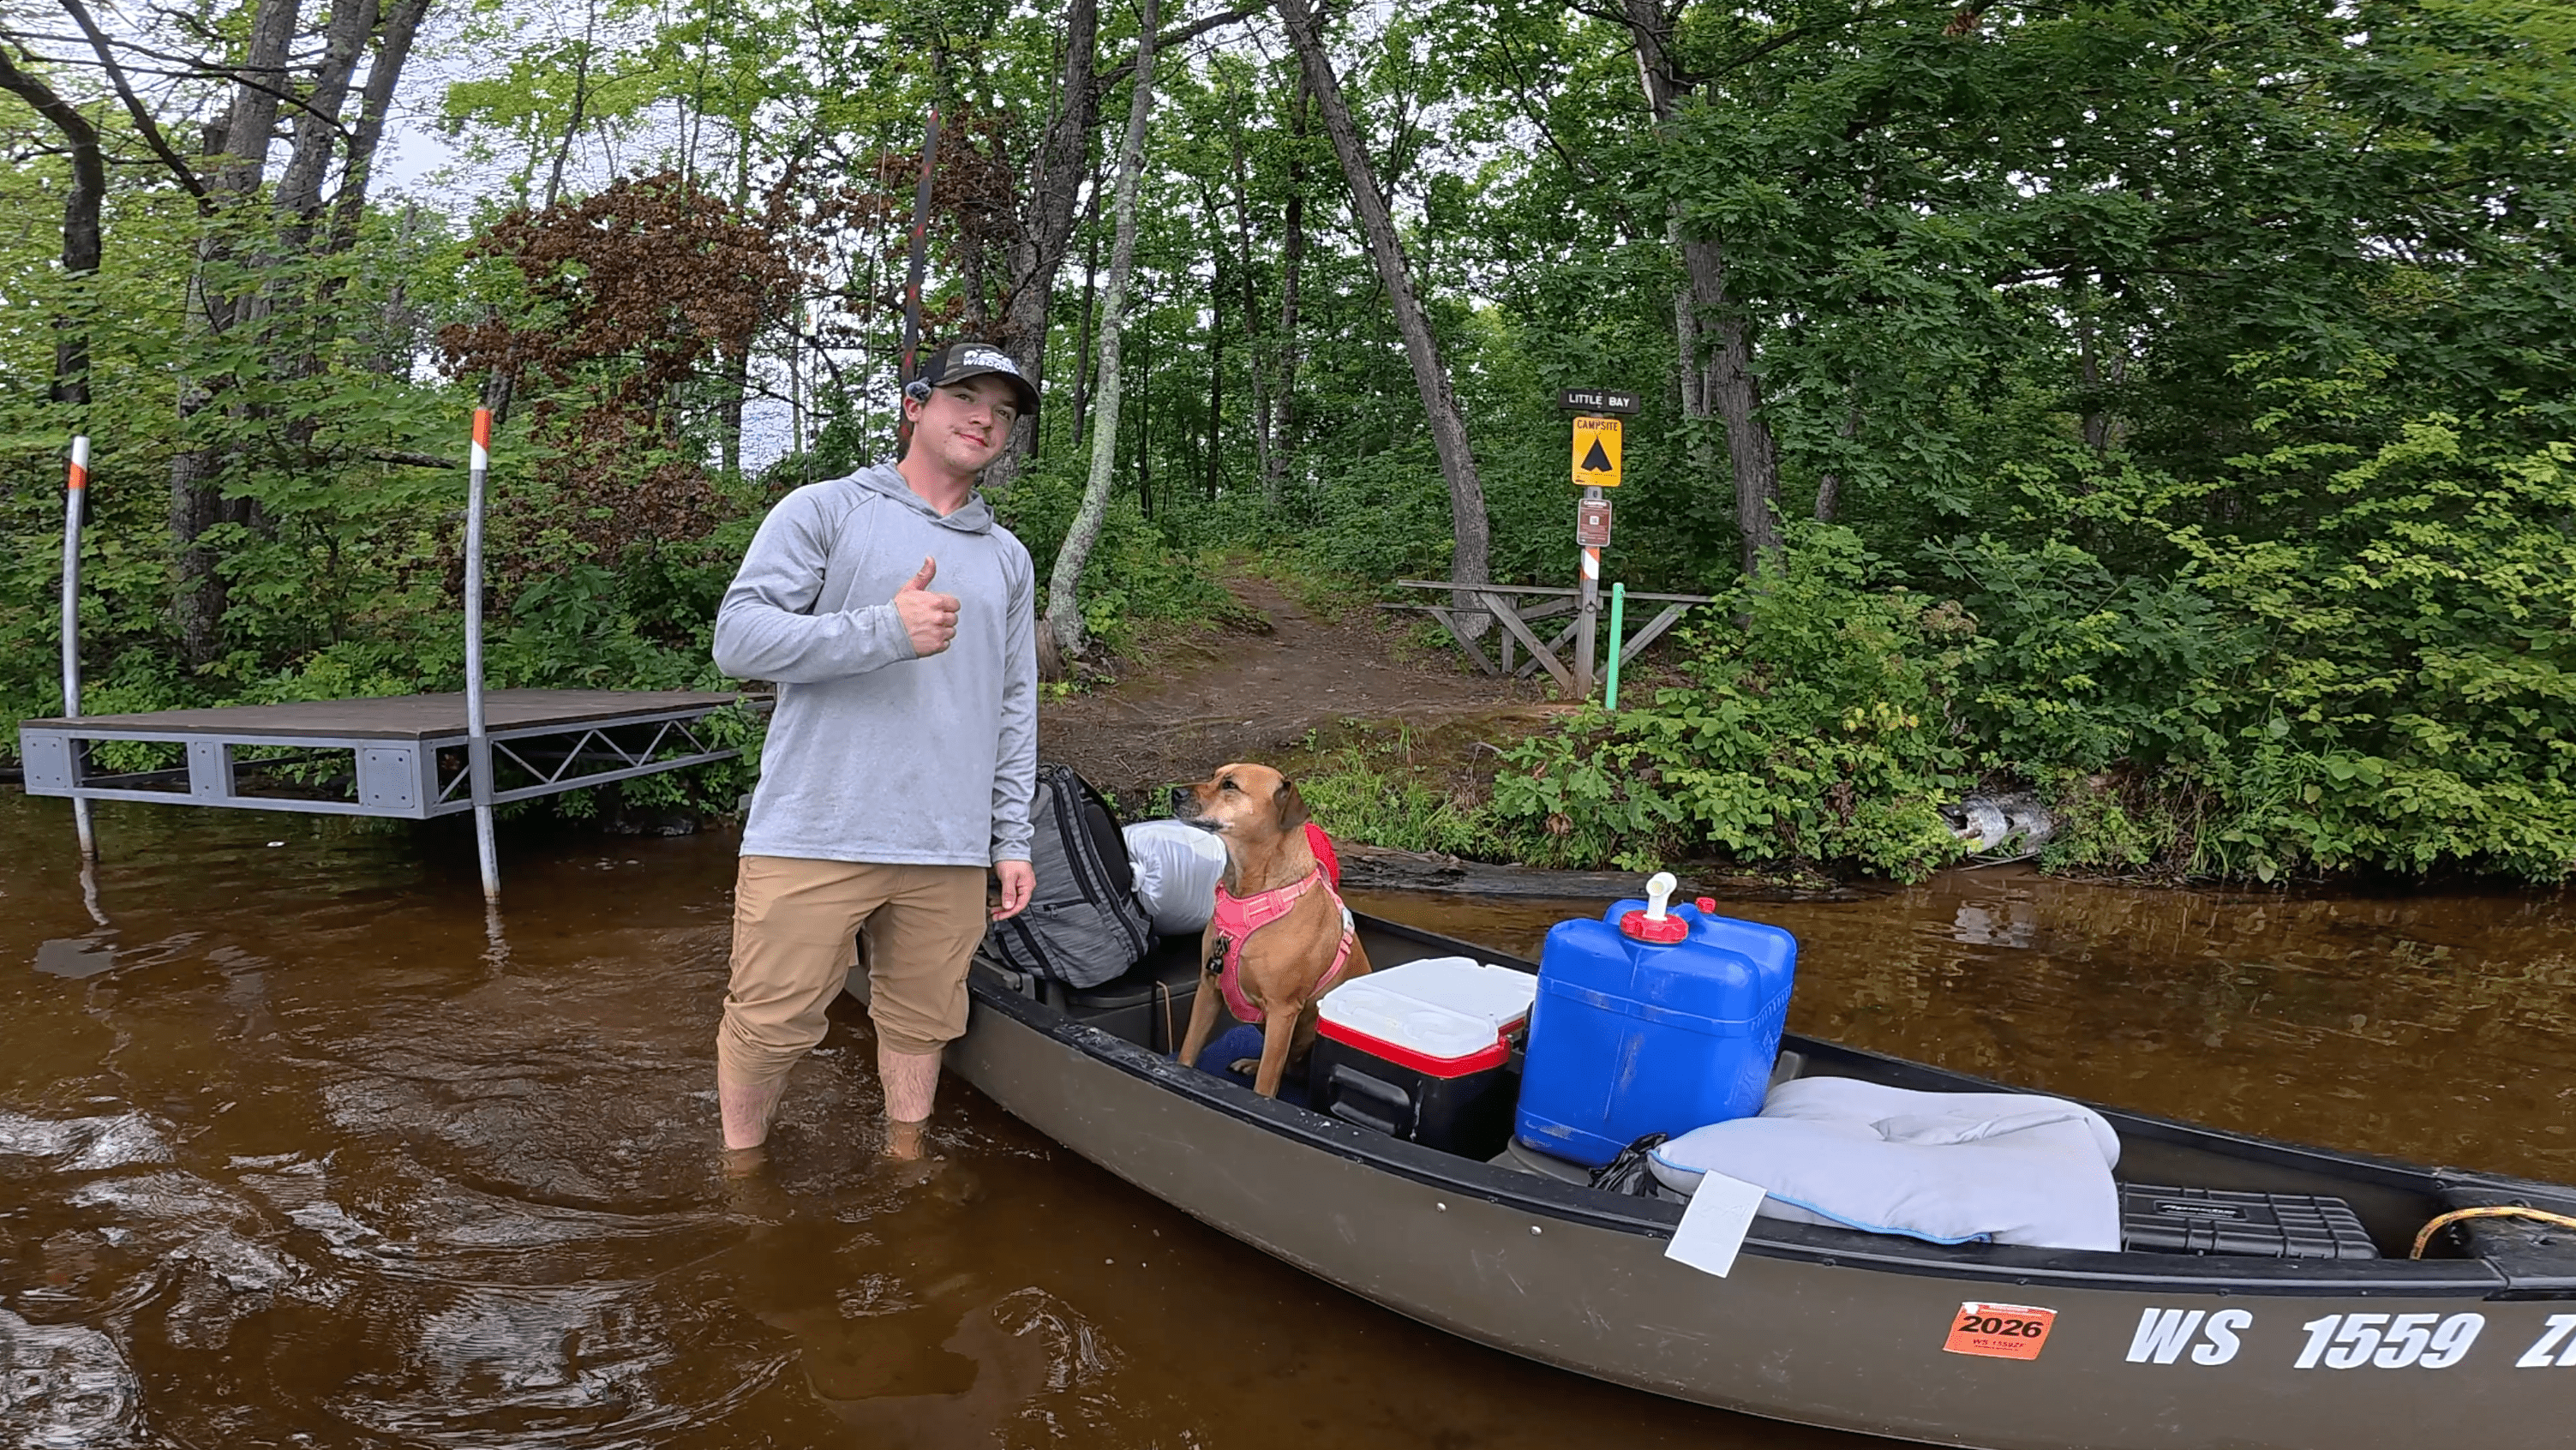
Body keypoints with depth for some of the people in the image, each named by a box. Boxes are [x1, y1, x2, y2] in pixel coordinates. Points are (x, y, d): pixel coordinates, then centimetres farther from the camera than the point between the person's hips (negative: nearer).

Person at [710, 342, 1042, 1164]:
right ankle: (741, 1173, 24)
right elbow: (739, 637, -8)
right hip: (814, 838, -4)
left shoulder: (1008, 559, 18)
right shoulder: (824, 511, 3)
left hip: (948, 849, 4)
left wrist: (1013, 839, 15)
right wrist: (884, 631, -18)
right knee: (771, 1024, 1)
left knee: (921, 1021, 11)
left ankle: (904, 1158, 32)